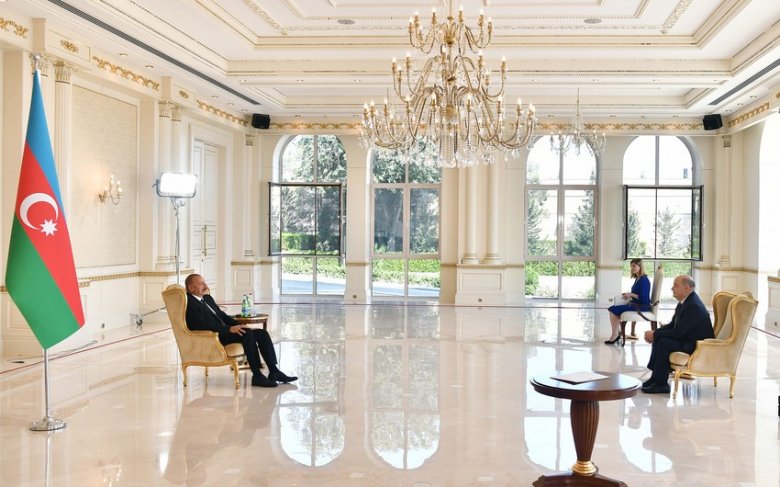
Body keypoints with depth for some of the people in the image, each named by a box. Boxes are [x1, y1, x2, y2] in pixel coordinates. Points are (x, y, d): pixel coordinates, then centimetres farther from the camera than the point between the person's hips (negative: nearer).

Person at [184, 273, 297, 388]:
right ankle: (257, 376, -28)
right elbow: (205, 325, -22)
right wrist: (229, 329, -27)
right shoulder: (189, 304, -10)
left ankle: (274, 371, -5)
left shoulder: (207, 298, 20)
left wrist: (240, 326, 6)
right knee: (247, 333, -30)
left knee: (262, 333, -5)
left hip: (225, 331, 9)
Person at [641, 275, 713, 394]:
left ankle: (661, 383, -14)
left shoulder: (694, 306, -24)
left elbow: (679, 333, -26)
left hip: (699, 345, -10)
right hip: (688, 339, 10)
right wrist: (654, 333, -4)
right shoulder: (685, 302, 7)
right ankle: (656, 377, 4)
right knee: (658, 339, 3)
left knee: (664, 343, -23)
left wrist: (655, 334, -18)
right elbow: (672, 325, 12)